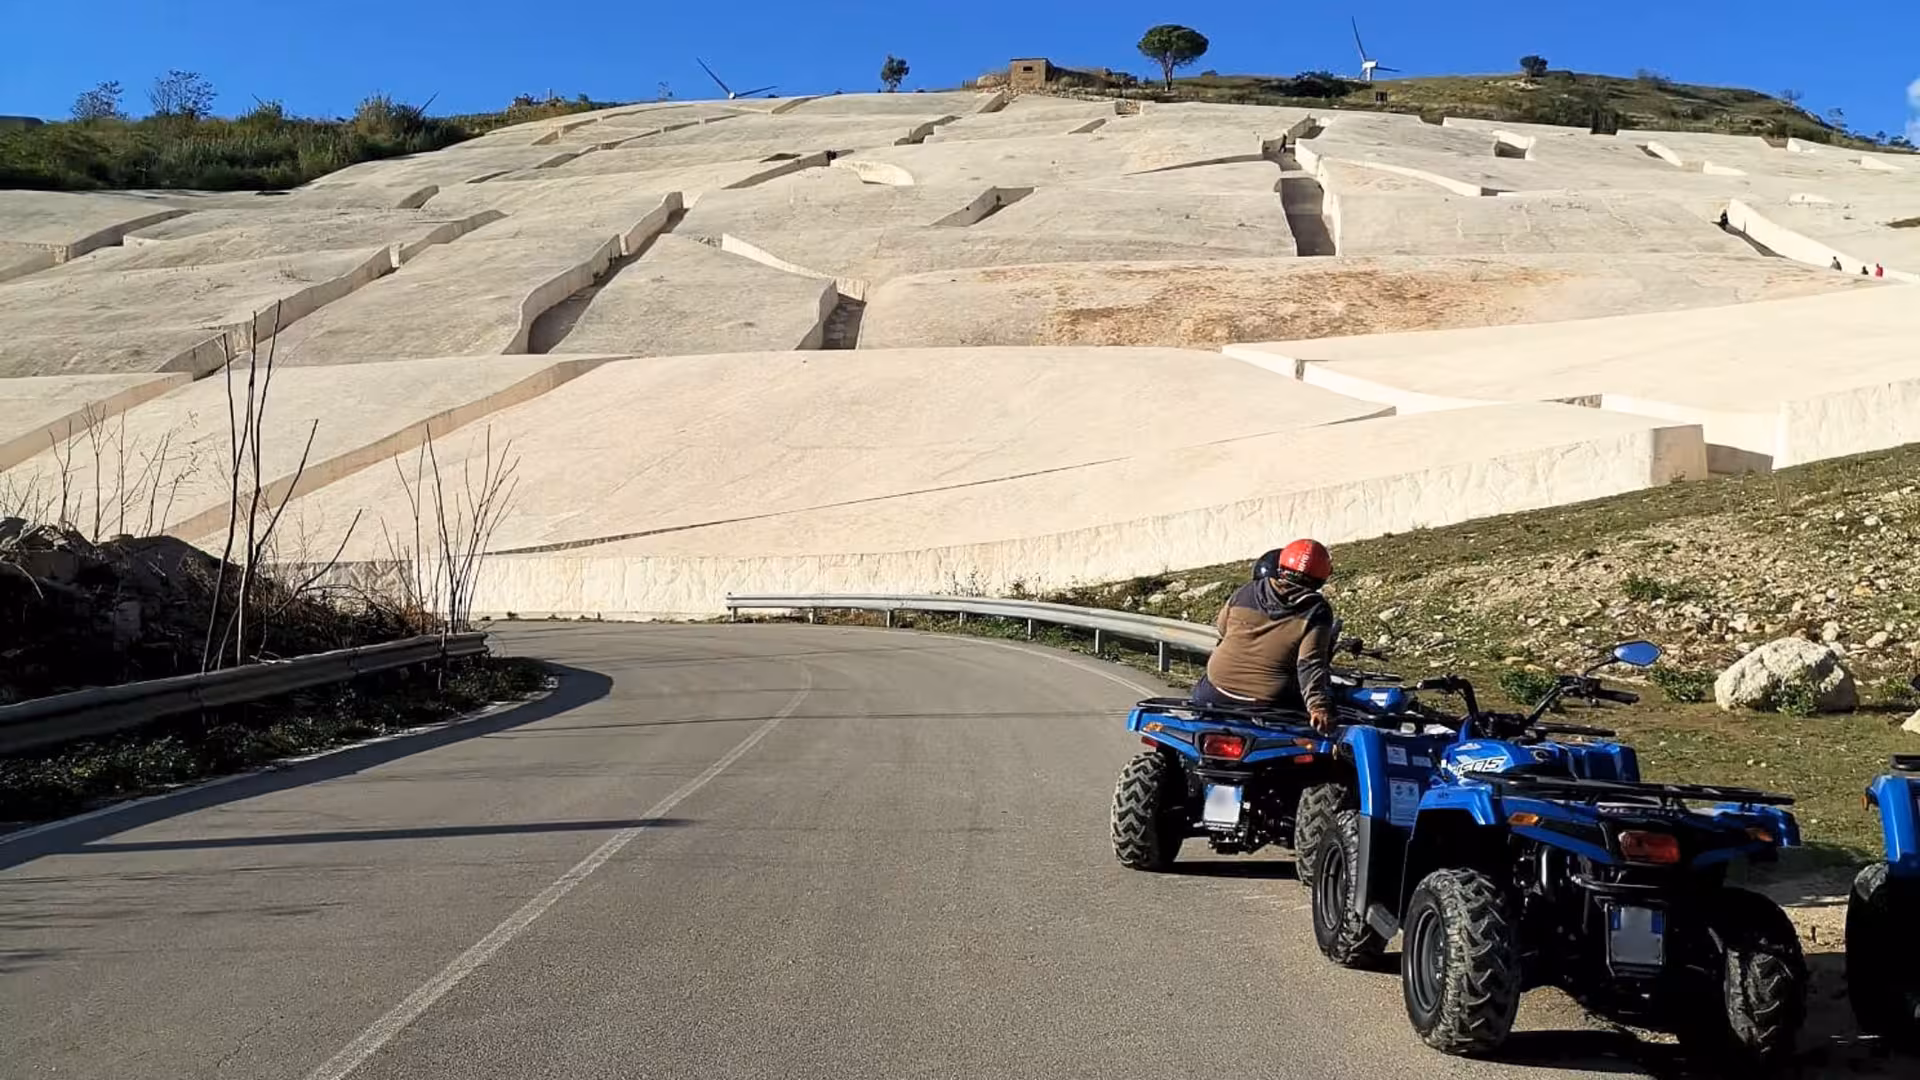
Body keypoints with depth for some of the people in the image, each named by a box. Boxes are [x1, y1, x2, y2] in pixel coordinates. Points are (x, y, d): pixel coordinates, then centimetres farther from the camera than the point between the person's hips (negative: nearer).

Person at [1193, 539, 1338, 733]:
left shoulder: (1244, 593, 1)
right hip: (1269, 704, -3)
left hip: (1217, 693, 4)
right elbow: (1311, 664, -20)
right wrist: (1318, 705, -28)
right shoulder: (1316, 611, -8)